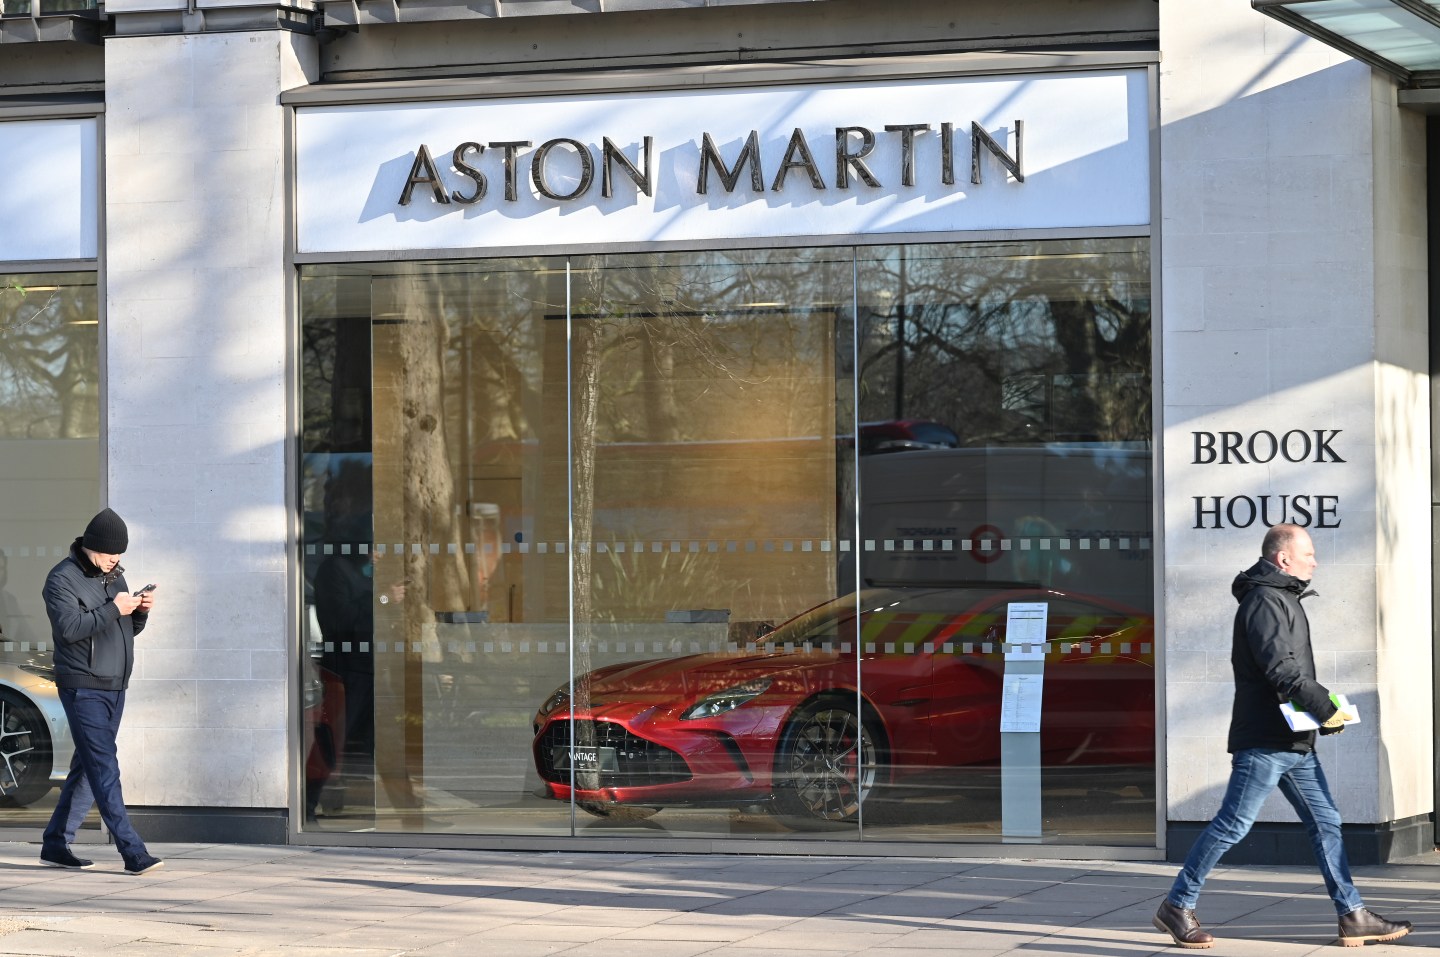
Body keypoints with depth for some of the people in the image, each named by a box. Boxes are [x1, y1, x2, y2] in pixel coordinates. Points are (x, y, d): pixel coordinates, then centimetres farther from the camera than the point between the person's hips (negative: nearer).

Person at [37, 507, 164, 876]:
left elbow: (129, 629, 19)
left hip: (115, 689, 8)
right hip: (83, 689, -8)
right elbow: (69, 627, -21)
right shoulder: (63, 578, -9)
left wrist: (141, 611, -2)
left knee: (86, 769, 11)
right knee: (105, 770, -12)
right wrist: (113, 609, -23)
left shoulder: (114, 576, 15)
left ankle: (56, 844, 19)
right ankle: (133, 853, -19)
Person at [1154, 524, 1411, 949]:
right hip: (1264, 739, -10)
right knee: (1233, 825, -6)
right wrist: (1326, 709, -19)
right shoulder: (1264, 602, -12)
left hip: (1295, 741, 10)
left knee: (1325, 822, 8)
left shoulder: (1283, 600, 20)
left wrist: (1322, 708, 9)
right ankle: (1177, 906, 1)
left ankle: (1353, 915, 11)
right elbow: (1281, 669, -22)